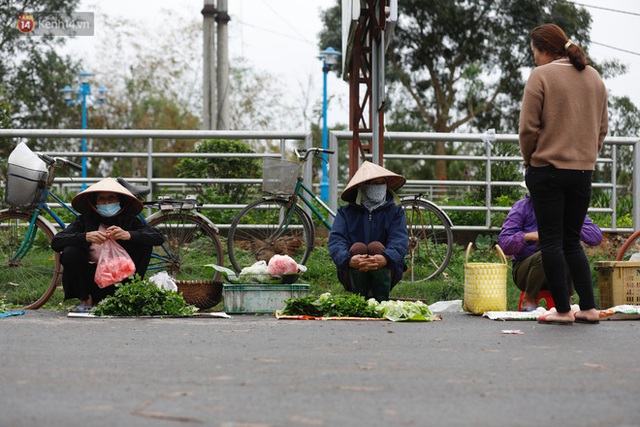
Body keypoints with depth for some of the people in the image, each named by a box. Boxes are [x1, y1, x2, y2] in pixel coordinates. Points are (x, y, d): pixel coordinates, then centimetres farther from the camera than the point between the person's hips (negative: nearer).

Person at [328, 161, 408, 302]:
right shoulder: (346, 212, 7)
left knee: (376, 247, -28)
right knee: (358, 248, -29)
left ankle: (382, 301, -30)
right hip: (352, 274, 0)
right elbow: (336, 241, -10)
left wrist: (386, 259, -37)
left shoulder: (395, 212, 7)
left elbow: (400, 241, -11)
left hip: (387, 272, 0)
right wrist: (349, 260, -36)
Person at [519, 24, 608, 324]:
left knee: (551, 241, 1)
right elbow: (602, 126, 14)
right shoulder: (594, 77, 11)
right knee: (572, 241, 14)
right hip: (584, 170, 6)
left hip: (547, 169, -6)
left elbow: (528, 127, -10)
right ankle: (589, 308, 9)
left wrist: (529, 159, 4)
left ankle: (563, 310, 0)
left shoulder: (541, 76, -9)